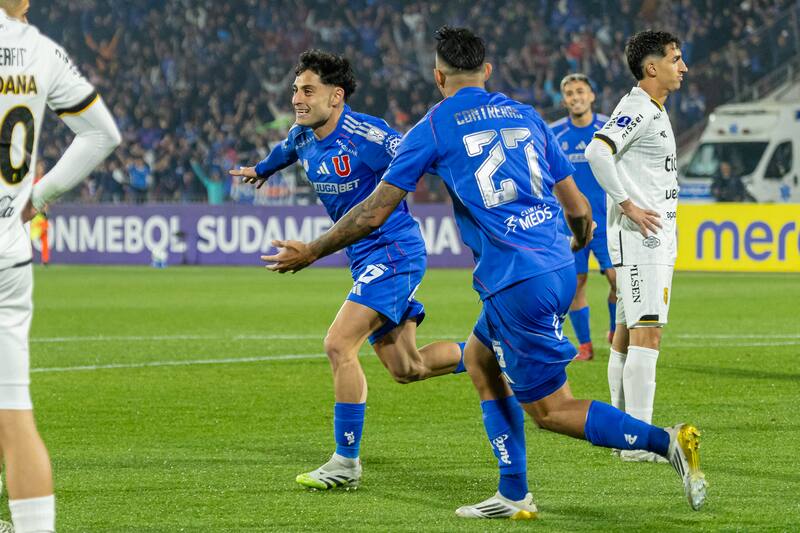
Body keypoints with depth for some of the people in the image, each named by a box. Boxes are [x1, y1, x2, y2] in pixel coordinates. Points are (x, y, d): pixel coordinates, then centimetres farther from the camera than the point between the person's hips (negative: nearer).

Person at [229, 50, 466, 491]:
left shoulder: (367, 136, -21)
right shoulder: (301, 137, 4)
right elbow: (284, 151, 29)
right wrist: (262, 169, 49)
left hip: (395, 251, -8)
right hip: (365, 258, 8)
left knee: (339, 345, -19)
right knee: (404, 369, 12)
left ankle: (347, 462, -12)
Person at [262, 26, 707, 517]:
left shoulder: (433, 129, 0)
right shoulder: (525, 116, 14)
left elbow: (373, 213, 0)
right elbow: (578, 208, 16)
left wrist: (310, 252, 14)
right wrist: (581, 237, 40)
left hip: (518, 283, -7)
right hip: (560, 270, 7)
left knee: (550, 410, 1)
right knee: (481, 361, 24)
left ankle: (667, 441, -15)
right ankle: (514, 496, 21)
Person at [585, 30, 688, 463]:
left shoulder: (654, 111, 18)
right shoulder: (637, 109, -14)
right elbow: (597, 151, -28)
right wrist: (629, 205, -24)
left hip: (657, 238, 10)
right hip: (638, 238, -10)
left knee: (627, 334, 11)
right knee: (646, 333, -14)